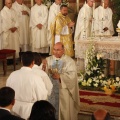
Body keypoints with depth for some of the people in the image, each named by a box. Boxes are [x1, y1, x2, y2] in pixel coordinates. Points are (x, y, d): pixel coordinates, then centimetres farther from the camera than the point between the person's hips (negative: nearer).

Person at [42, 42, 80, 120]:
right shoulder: (49, 60, 6)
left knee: (64, 112, 4)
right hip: (51, 90, 3)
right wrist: (44, 67, -24)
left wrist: (59, 76, -27)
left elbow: (72, 76, -15)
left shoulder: (69, 61, -5)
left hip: (64, 91, -3)